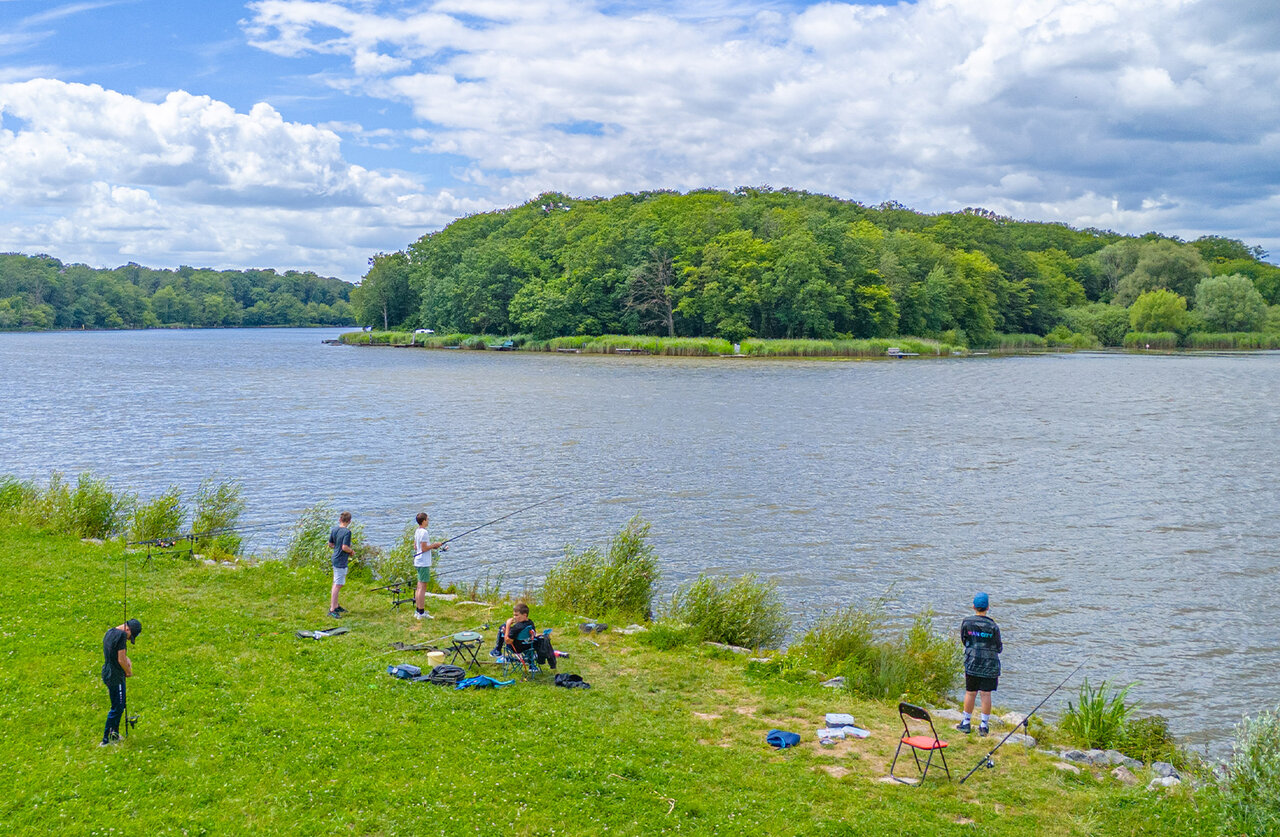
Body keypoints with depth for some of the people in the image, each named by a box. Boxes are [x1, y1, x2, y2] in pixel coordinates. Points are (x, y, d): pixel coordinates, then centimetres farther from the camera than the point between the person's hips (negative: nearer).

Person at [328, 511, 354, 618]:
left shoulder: (334, 529, 6)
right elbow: (344, 547, -22)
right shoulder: (347, 532, -18)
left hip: (335, 559, 9)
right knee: (337, 585, -7)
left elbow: (330, 544, 14)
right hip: (341, 561, -9)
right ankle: (332, 610, -7)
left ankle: (335, 606, 29)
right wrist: (352, 551, -4)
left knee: (337, 584, 19)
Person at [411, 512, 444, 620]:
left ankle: (417, 611, 19)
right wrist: (434, 545, -8)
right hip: (424, 563, -10)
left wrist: (432, 546, 16)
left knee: (420, 587, 14)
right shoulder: (424, 532, -16)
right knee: (422, 587, -7)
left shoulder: (417, 532, 12)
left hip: (418, 562, 10)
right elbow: (424, 548, -20)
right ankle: (421, 613, -6)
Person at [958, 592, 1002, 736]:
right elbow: (999, 648, -2)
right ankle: (984, 725, 9)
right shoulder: (993, 626, -10)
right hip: (990, 665, -1)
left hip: (972, 663, 1)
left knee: (970, 693, 11)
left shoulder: (966, 622, -5)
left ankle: (966, 723, 19)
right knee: (986, 694, 4)